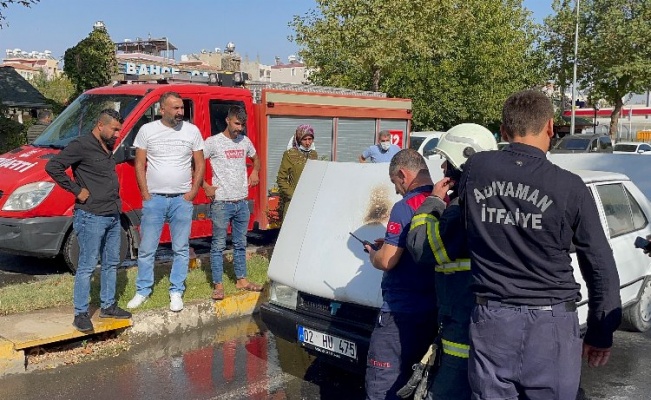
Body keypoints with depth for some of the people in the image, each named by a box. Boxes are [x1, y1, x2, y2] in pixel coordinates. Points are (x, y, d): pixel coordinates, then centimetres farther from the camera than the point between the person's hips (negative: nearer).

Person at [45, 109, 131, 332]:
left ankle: (108, 306, 27)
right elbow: (52, 166, -18)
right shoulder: (81, 145, -11)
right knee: (87, 266, -3)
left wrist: (116, 199, 11)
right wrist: (77, 190, -16)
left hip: (113, 216, 9)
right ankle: (81, 314, 6)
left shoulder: (108, 148, 14)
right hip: (91, 217, -8)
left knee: (111, 263, 15)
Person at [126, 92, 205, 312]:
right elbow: (140, 165, 2)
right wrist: (145, 194, -5)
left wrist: (192, 192, -3)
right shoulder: (147, 130, 0)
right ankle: (143, 290, 20)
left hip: (182, 199, 1)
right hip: (154, 199, 0)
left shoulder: (192, 131, 2)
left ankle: (176, 292, 17)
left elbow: (200, 165, 5)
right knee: (146, 249, 6)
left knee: (181, 249, 6)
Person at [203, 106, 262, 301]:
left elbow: (255, 158, 28)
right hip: (221, 203, -6)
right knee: (218, 245, 1)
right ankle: (218, 285, 7)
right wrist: (205, 186, -12)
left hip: (242, 202, 6)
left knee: (240, 244, 15)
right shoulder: (213, 142, -8)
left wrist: (255, 171, 8)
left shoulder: (245, 141, 9)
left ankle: (241, 280, 26)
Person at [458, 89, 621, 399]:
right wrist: (601, 333, 9)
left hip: (491, 319, 2)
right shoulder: (569, 187, -10)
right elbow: (601, 267, -2)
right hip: (550, 325, -2)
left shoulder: (475, 169, -4)